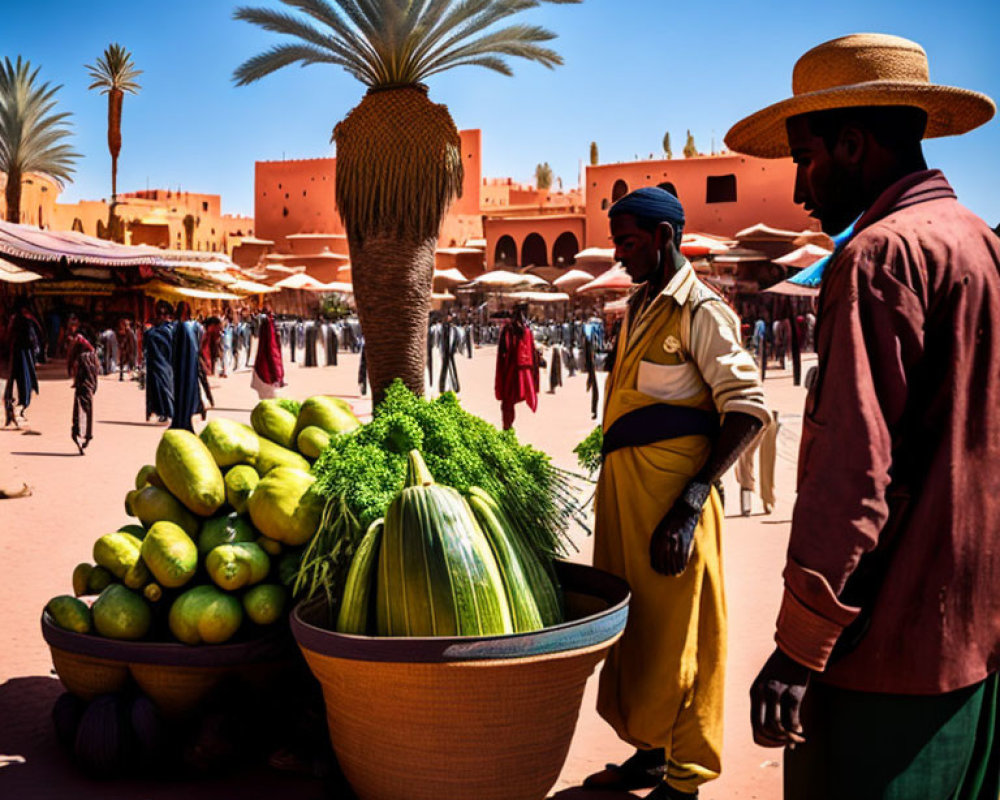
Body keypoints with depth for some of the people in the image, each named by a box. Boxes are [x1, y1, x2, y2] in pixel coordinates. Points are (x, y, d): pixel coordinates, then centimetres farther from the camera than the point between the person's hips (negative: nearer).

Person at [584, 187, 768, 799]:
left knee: (675, 633, 0)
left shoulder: (700, 310, -10)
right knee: (634, 624, 15)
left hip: (670, 492, -9)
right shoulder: (638, 309, 16)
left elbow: (747, 409, -18)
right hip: (623, 490, 9)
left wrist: (690, 504, -24)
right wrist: (613, 492, 18)